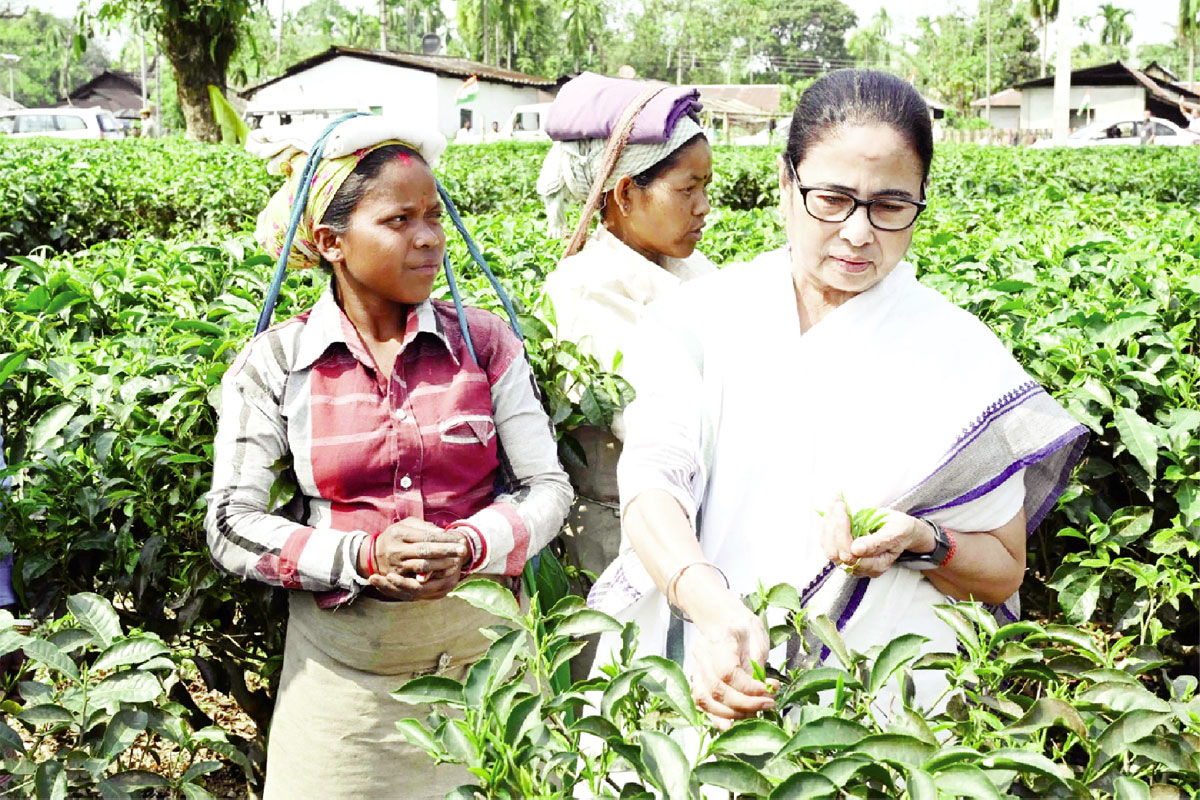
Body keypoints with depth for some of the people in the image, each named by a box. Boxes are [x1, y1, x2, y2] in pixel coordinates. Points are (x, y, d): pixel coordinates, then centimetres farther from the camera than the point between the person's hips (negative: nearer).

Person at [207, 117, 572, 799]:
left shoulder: (485, 341, -1)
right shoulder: (275, 363, -3)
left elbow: (548, 487, -1)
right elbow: (233, 526, -6)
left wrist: (469, 546, -21)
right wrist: (364, 556, -20)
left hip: (484, 644, 1)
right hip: (341, 659, -1)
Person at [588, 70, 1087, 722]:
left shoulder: (961, 357, 2)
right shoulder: (700, 320, 3)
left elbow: (1004, 571, 10)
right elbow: (650, 481, -11)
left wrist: (921, 542, -12)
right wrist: (712, 606, -30)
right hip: (699, 667, 1)